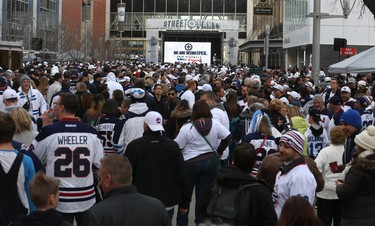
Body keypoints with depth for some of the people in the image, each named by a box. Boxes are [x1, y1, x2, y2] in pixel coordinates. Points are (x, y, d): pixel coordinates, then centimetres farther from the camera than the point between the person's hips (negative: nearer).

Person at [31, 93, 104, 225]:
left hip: (60, 200, -2)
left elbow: (33, 157, 3)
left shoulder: (49, 131, -13)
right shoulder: (90, 131, -6)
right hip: (86, 198, 2)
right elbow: (98, 164, -1)